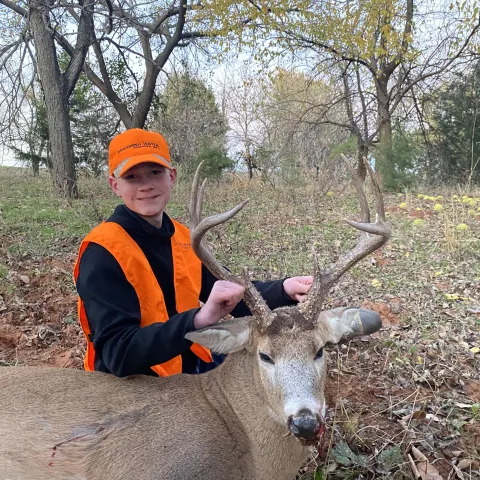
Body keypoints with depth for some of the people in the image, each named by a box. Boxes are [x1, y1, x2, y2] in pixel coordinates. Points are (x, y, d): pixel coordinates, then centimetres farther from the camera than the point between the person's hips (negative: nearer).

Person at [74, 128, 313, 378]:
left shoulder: (183, 236, 0)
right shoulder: (103, 251, -20)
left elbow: (232, 295, 5)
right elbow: (118, 354, -27)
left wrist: (284, 289, -14)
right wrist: (199, 319, -41)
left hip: (192, 367, 7)